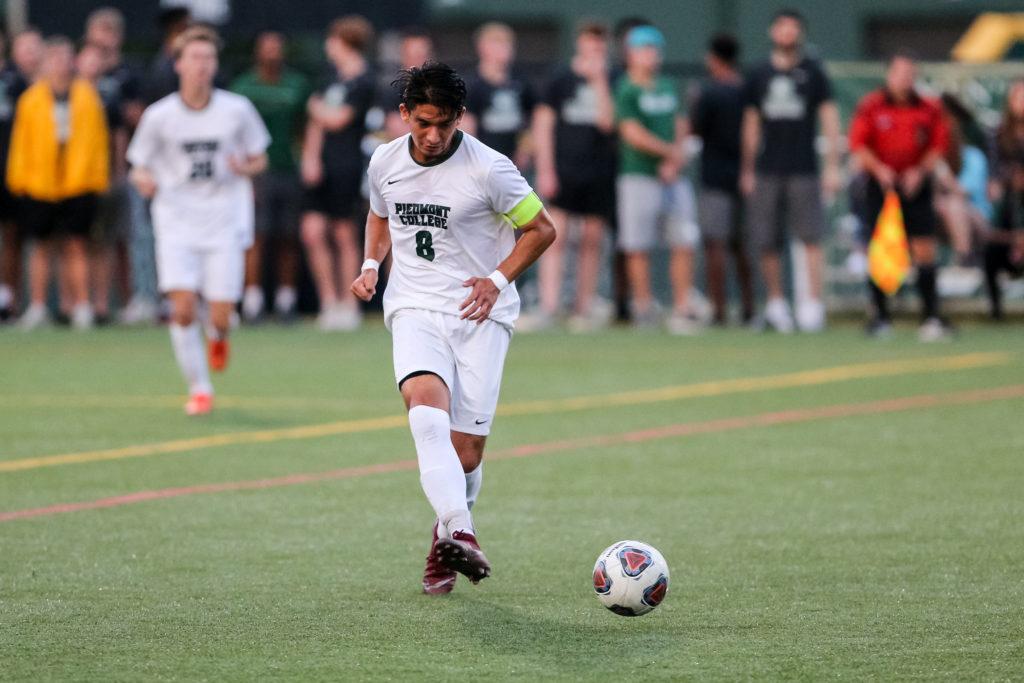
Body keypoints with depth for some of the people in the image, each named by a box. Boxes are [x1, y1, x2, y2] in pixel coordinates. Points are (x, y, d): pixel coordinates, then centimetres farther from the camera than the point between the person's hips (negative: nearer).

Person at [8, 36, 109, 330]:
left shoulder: (87, 97, 3)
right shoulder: (31, 99, 2)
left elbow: (98, 139, 6)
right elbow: (21, 141, 7)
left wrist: (98, 178, 2)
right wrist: (19, 178, 3)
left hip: (79, 182, 0)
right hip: (39, 184, 1)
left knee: (76, 245, 0)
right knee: (42, 246, 7)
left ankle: (82, 306, 2)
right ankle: (37, 307, 14)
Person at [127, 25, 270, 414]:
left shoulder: (237, 110, -1)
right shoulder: (159, 116, -2)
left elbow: (259, 160, 10)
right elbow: (140, 165, 8)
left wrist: (246, 167, -13)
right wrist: (143, 179, -15)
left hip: (224, 223, 0)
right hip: (176, 223, 0)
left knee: (220, 316, -7)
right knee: (182, 307, -14)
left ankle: (217, 335, 33)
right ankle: (199, 388, 3)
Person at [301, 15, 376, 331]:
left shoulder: (362, 83, -9)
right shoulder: (336, 78, 14)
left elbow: (337, 120, -13)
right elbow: (317, 122, 12)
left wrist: (316, 107, 7)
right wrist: (310, 156, 0)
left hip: (346, 166, -7)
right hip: (321, 166, 7)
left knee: (344, 235, 0)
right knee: (313, 231, 0)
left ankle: (348, 305, 7)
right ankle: (329, 301, 7)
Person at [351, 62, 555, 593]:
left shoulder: (488, 169, -9)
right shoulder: (385, 162, 4)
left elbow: (541, 229, 1)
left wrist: (498, 280, -10)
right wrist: (371, 264, 7)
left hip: (480, 315, -2)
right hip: (414, 310, 2)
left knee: (466, 451, -4)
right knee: (426, 407, -28)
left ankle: (444, 539, 25)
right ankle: (460, 532, -41)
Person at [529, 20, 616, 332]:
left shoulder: (608, 82, 7)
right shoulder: (561, 80, 5)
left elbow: (606, 122, -6)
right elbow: (542, 125, 4)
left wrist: (598, 81, -10)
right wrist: (545, 170, -4)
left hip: (599, 173, 2)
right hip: (563, 171, -2)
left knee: (592, 240, 5)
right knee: (555, 236, -10)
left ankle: (584, 307, 11)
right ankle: (548, 306, -14)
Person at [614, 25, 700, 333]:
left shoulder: (668, 87, 16)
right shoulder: (625, 90, -3)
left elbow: (680, 126, 13)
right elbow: (632, 133, -10)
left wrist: (675, 161, -4)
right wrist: (671, 151, -6)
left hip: (673, 179, 5)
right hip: (638, 177, -5)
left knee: (684, 244, -1)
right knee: (638, 247, -3)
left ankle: (682, 309, 1)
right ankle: (644, 308, 3)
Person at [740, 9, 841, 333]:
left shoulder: (813, 72, 5)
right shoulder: (758, 75, 11)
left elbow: (829, 119, 3)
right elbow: (751, 124, 14)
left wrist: (832, 166, -5)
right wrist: (747, 170, 10)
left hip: (803, 169, -2)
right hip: (766, 171, 2)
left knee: (811, 238, -9)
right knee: (765, 242, 0)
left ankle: (813, 303, -8)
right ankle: (775, 301, 12)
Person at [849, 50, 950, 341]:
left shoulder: (929, 109, 3)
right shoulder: (871, 106, -1)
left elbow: (939, 145, 6)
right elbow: (858, 144, -2)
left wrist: (920, 171, -9)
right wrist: (879, 169, -16)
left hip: (916, 185, 1)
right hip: (882, 185, -1)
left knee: (924, 250, -6)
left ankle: (931, 316, -6)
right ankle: (881, 315, 9)